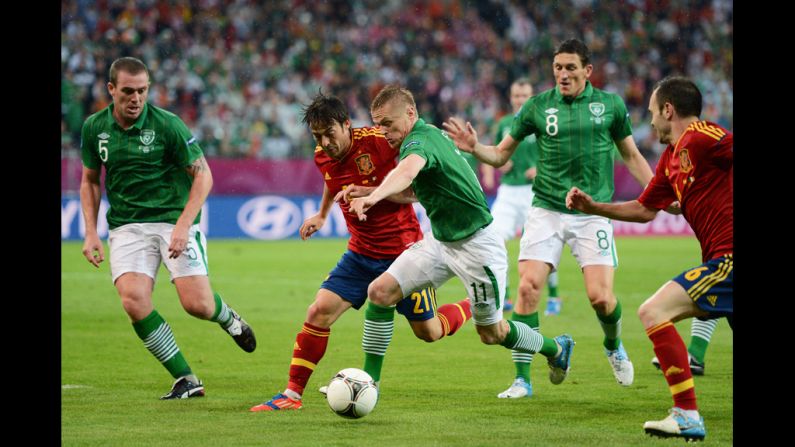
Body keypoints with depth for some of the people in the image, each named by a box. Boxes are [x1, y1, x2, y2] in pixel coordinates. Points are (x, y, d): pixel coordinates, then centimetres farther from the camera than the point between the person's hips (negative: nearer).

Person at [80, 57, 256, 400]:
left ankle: (227, 317, 27)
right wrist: (91, 233, 5)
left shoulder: (166, 124, -11)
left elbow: (203, 175, -6)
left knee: (197, 305, -14)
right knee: (133, 301, -20)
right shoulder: (94, 127, 2)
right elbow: (90, 180, 16)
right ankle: (186, 380, -8)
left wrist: (183, 226, -17)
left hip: (175, 220, -3)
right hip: (126, 226, 3)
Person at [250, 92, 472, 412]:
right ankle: (292, 394, -5)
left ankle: (474, 307, 36)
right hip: (361, 252, 5)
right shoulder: (323, 157, -2)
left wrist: (373, 193, -29)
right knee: (319, 311, -12)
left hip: (402, 248, -5)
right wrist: (322, 214, 32)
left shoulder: (378, 141, -21)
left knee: (428, 332, 4)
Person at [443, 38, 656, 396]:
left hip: (593, 213, 0)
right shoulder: (537, 106, 2)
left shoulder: (610, 104, 3)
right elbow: (500, 155, 8)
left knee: (601, 296, -11)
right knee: (528, 286, -14)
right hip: (546, 211, 1)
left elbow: (631, 156, 15)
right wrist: (474, 148, -12)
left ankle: (613, 347, 24)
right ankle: (523, 379, -6)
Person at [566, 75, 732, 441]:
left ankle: (687, 415, -14)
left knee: (653, 311, -13)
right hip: (724, 257, 10)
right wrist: (593, 207, 26)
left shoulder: (700, 137, -10)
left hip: (727, 257, -10)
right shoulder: (671, 158, 19)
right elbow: (644, 210, 29)